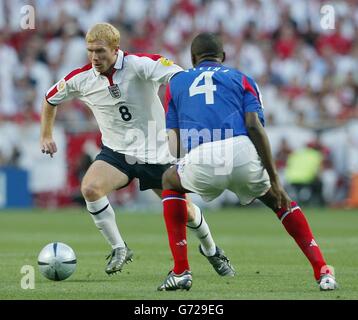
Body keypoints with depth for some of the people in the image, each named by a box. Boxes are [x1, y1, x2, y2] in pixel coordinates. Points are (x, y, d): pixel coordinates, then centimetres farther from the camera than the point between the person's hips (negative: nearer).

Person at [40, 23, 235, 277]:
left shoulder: (139, 65, -21)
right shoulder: (81, 79, -8)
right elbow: (51, 99, 11)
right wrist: (46, 136, 13)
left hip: (156, 152, -2)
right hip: (116, 152, 2)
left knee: (184, 211, 6)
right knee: (90, 188, -27)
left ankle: (211, 249, 38)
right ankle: (119, 250, -9)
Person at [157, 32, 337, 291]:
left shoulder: (176, 82, 29)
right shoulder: (241, 79, 24)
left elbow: (175, 141, 20)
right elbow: (254, 126, 6)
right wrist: (274, 179, 6)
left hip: (200, 162, 0)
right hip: (241, 154, 0)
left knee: (170, 181, 34)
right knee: (280, 200, 29)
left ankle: (181, 271, 24)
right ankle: (322, 272, 15)